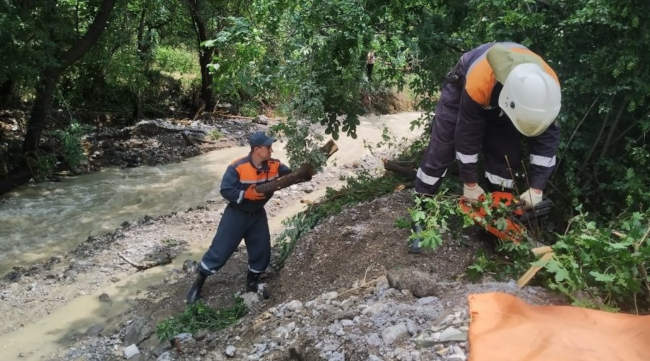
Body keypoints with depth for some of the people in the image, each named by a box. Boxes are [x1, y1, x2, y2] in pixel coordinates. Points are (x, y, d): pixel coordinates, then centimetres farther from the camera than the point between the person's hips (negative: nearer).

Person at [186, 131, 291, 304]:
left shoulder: (274, 166, -10)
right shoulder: (237, 167, -25)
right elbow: (225, 190, -23)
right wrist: (247, 194, -32)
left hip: (258, 214, 5)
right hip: (236, 214, -5)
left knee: (262, 251, 9)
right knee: (220, 249, -1)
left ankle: (252, 283, 33)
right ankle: (198, 283, 16)